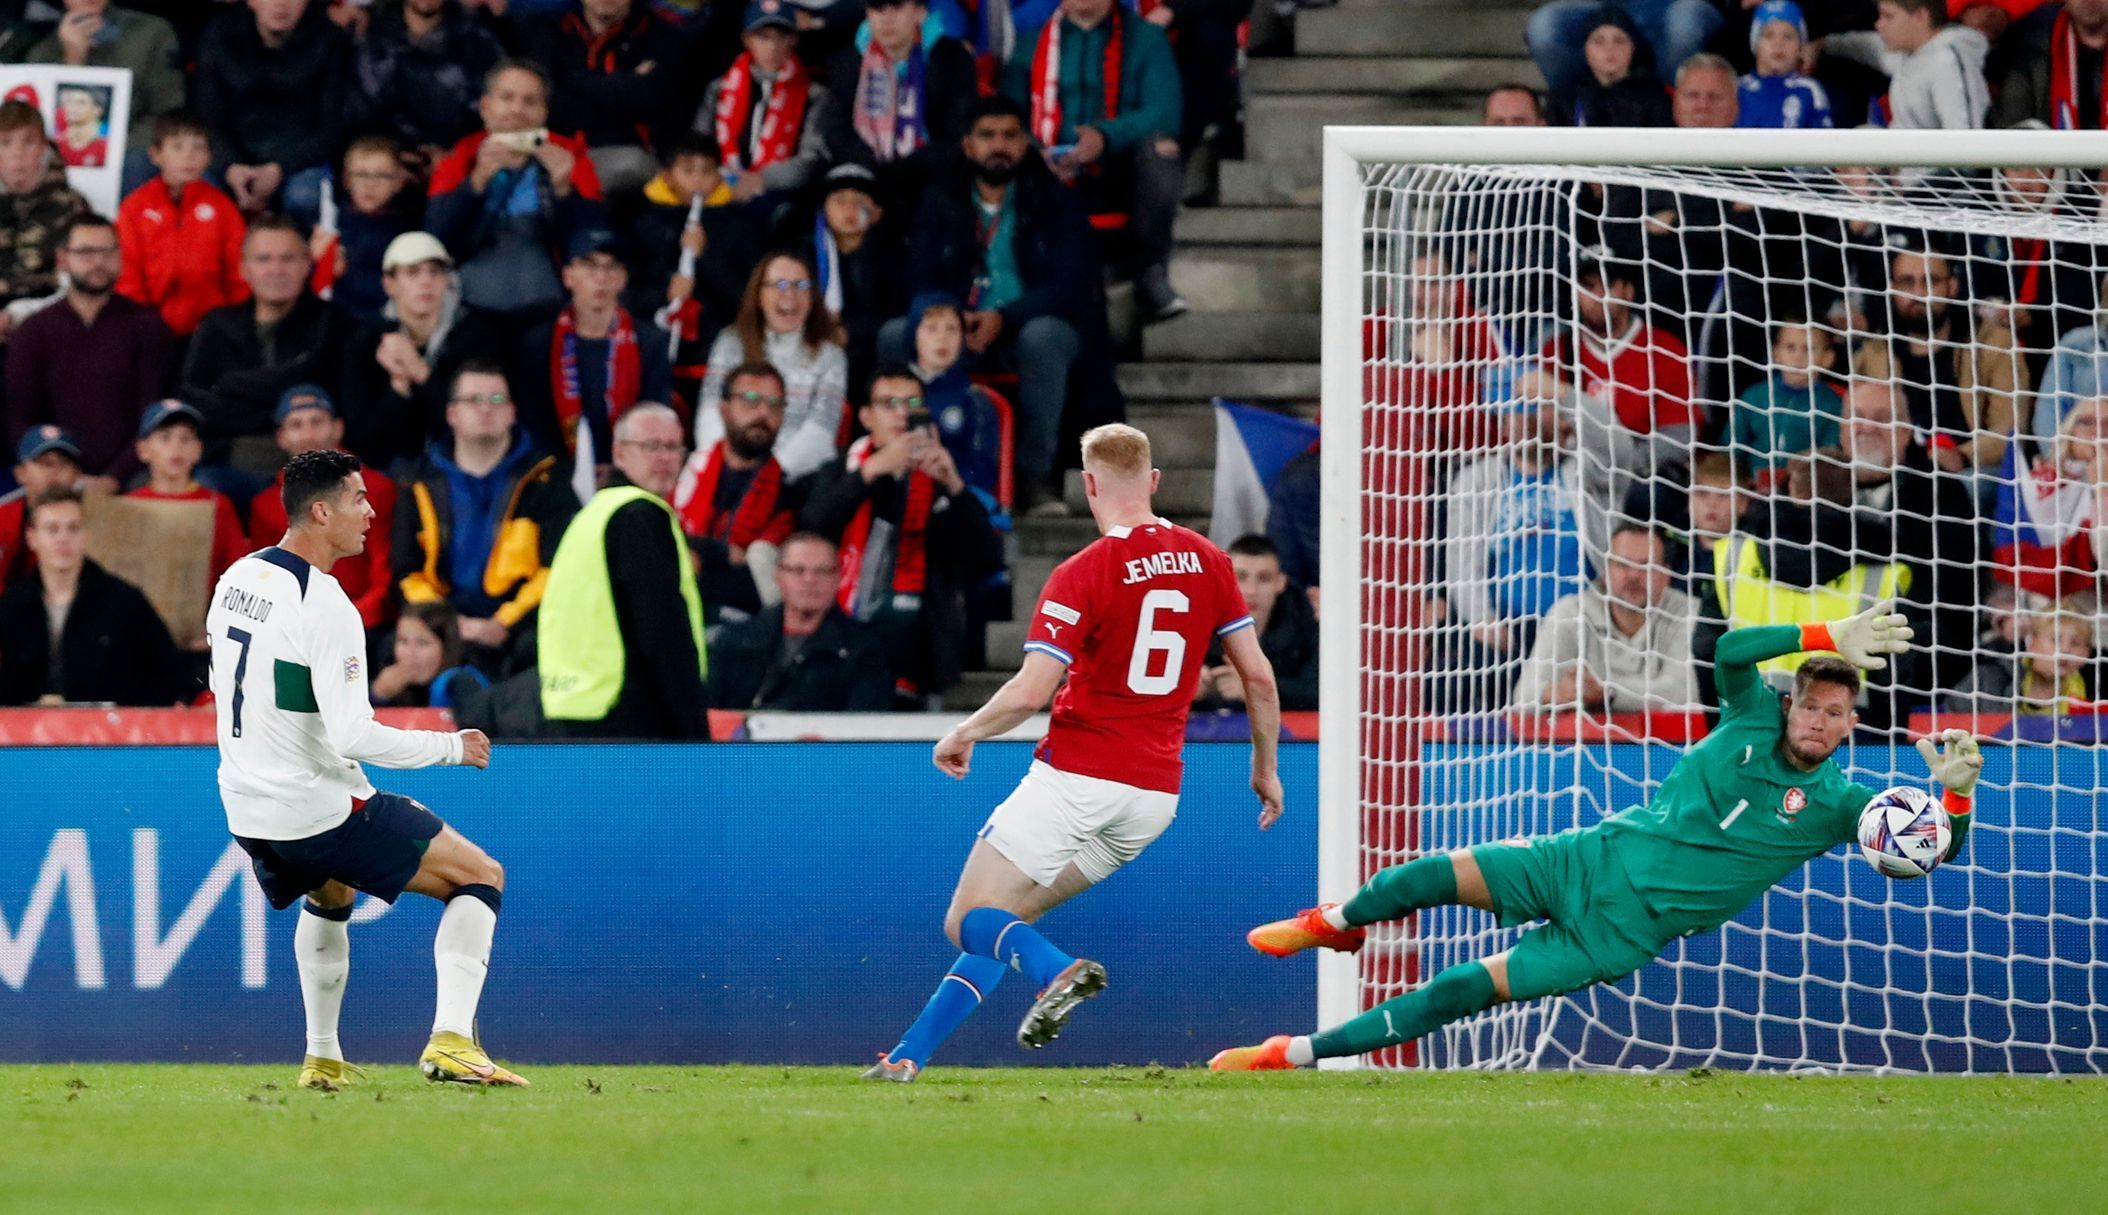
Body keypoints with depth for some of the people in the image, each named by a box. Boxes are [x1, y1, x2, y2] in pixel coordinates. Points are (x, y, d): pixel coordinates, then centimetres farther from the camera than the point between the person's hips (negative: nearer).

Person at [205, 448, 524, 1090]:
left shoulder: (236, 578, 3)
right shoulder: (325, 605, -22)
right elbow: (354, 736, -26)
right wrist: (450, 747, -14)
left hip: (247, 810, 8)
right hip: (322, 811, -8)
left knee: (330, 898, 38)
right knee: (481, 878, 1)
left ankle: (322, 1057, 36)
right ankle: (451, 1041, -13)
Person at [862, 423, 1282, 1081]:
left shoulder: (1082, 575, -12)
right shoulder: (1208, 561, 5)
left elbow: (1030, 692, -17)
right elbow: (1259, 675, 7)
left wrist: (964, 734, 1)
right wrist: (1266, 766, 21)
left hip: (1076, 778, -6)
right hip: (1155, 793, 6)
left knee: (969, 922, -1)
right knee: (1007, 920, 18)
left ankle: (1057, 971, -32)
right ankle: (911, 1053, 13)